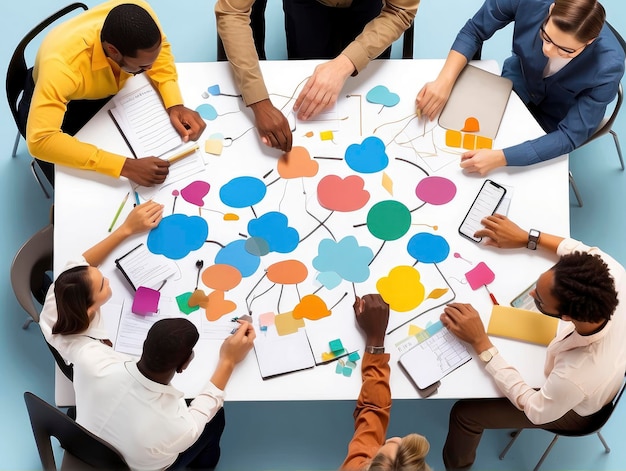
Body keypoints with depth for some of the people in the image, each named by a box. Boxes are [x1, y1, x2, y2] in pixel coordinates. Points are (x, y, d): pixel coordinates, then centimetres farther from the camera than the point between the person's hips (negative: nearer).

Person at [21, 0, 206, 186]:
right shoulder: (62, 65, -45)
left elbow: (160, 51, -10)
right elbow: (39, 140, -52)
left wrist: (175, 105, -28)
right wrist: (125, 166, -57)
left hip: (111, 92, 5)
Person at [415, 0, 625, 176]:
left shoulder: (608, 67, -40)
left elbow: (570, 135, -32)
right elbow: (474, 31, -18)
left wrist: (500, 158, -43)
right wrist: (444, 81, -33)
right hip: (519, 83, 3)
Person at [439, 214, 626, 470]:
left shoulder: (575, 377, -49)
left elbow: (536, 409, -27)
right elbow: (590, 254, -13)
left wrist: (480, 342, -30)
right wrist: (527, 237, -13)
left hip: (573, 411, -6)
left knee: (464, 413, 6)